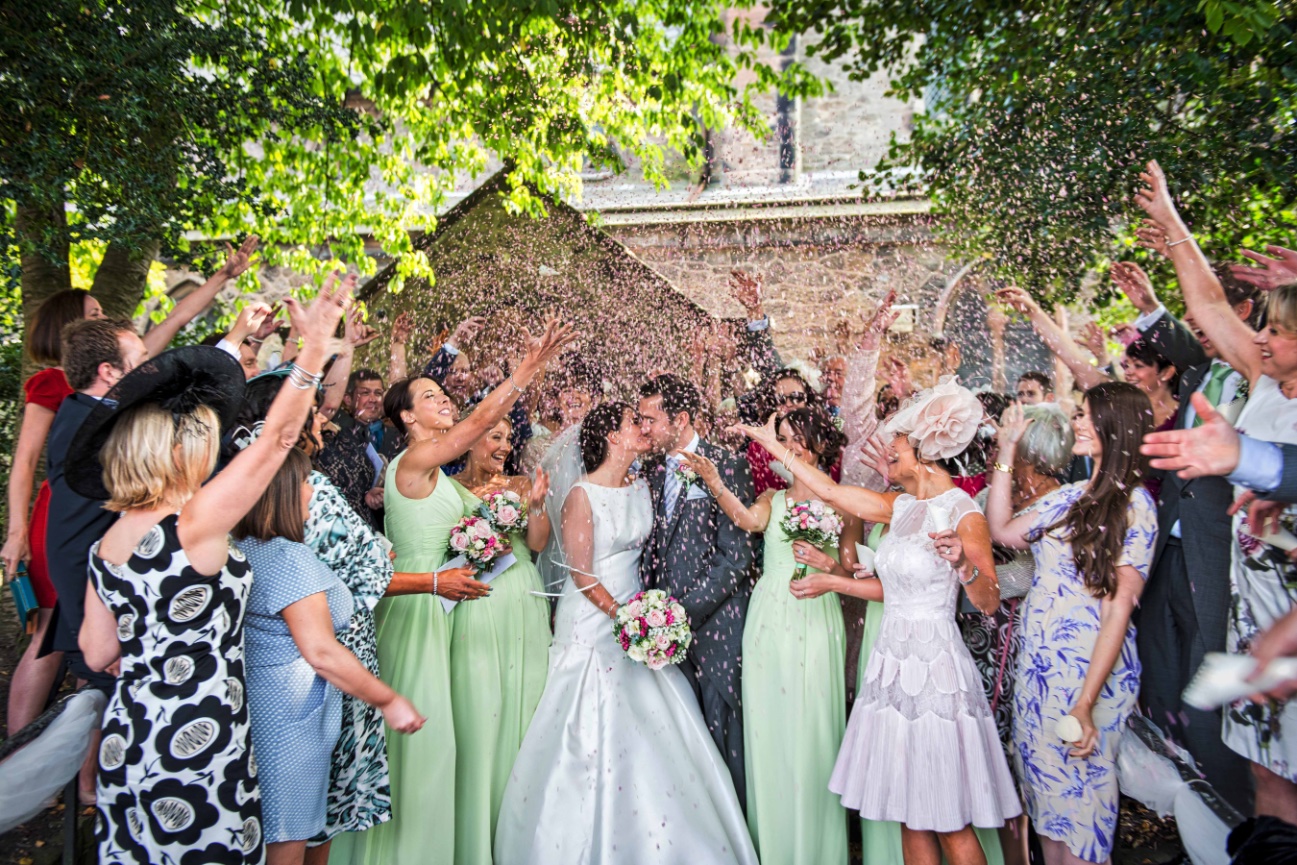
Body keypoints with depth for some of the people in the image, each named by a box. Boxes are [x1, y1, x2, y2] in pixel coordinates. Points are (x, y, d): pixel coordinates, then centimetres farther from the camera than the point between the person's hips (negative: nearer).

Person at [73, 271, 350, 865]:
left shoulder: (105, 547, 2)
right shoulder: (192, 527, -21)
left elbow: (98, 653, 8)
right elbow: (277, 437, -20)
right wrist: (316, 342, -17)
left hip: (127, 743, 8)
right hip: (192, 748, -7)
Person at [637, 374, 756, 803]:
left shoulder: (726, 466, -10)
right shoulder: (655, 469, 9)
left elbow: (735, 557, -13)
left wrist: (686, 609, -15)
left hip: (714, 619, -5)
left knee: (722, 732, 5)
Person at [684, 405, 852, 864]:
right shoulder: (772, 499, 9)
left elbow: (854, 571, 7)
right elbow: (748, 519, -15)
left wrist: (827, 562, -13)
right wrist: (713, 482, -28)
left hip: (817, 623, -2)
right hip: (769, 621, 2)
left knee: (810, 730, 0)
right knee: (769, 728, 6)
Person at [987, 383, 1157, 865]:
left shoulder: (1133, 505, -12)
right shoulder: (1071, 497, 7)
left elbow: (1119, 607, -16)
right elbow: (1002, 531, 9)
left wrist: (1085, 703, -19)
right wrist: (1007, 450, 8)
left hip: (1089, 673, -6)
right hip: (1038, 665, 7)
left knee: (1078, 794, 7)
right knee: (1045, 792, 17)